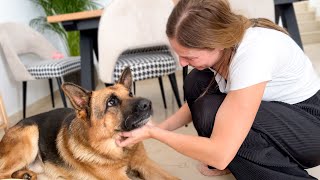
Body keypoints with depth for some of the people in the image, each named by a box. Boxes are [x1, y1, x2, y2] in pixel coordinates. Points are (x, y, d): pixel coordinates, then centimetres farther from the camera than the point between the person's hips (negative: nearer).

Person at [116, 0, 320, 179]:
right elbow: (197, 100, 2)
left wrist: (153, 133, -24)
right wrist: (159, 127, -13)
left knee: (211, 112, -28)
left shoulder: (252, 53, -36)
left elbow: (220, 155, -35)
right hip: (274, 109, 7)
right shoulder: (220, 41, -13)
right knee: (196, 83, -12)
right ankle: (235, 161, 6)